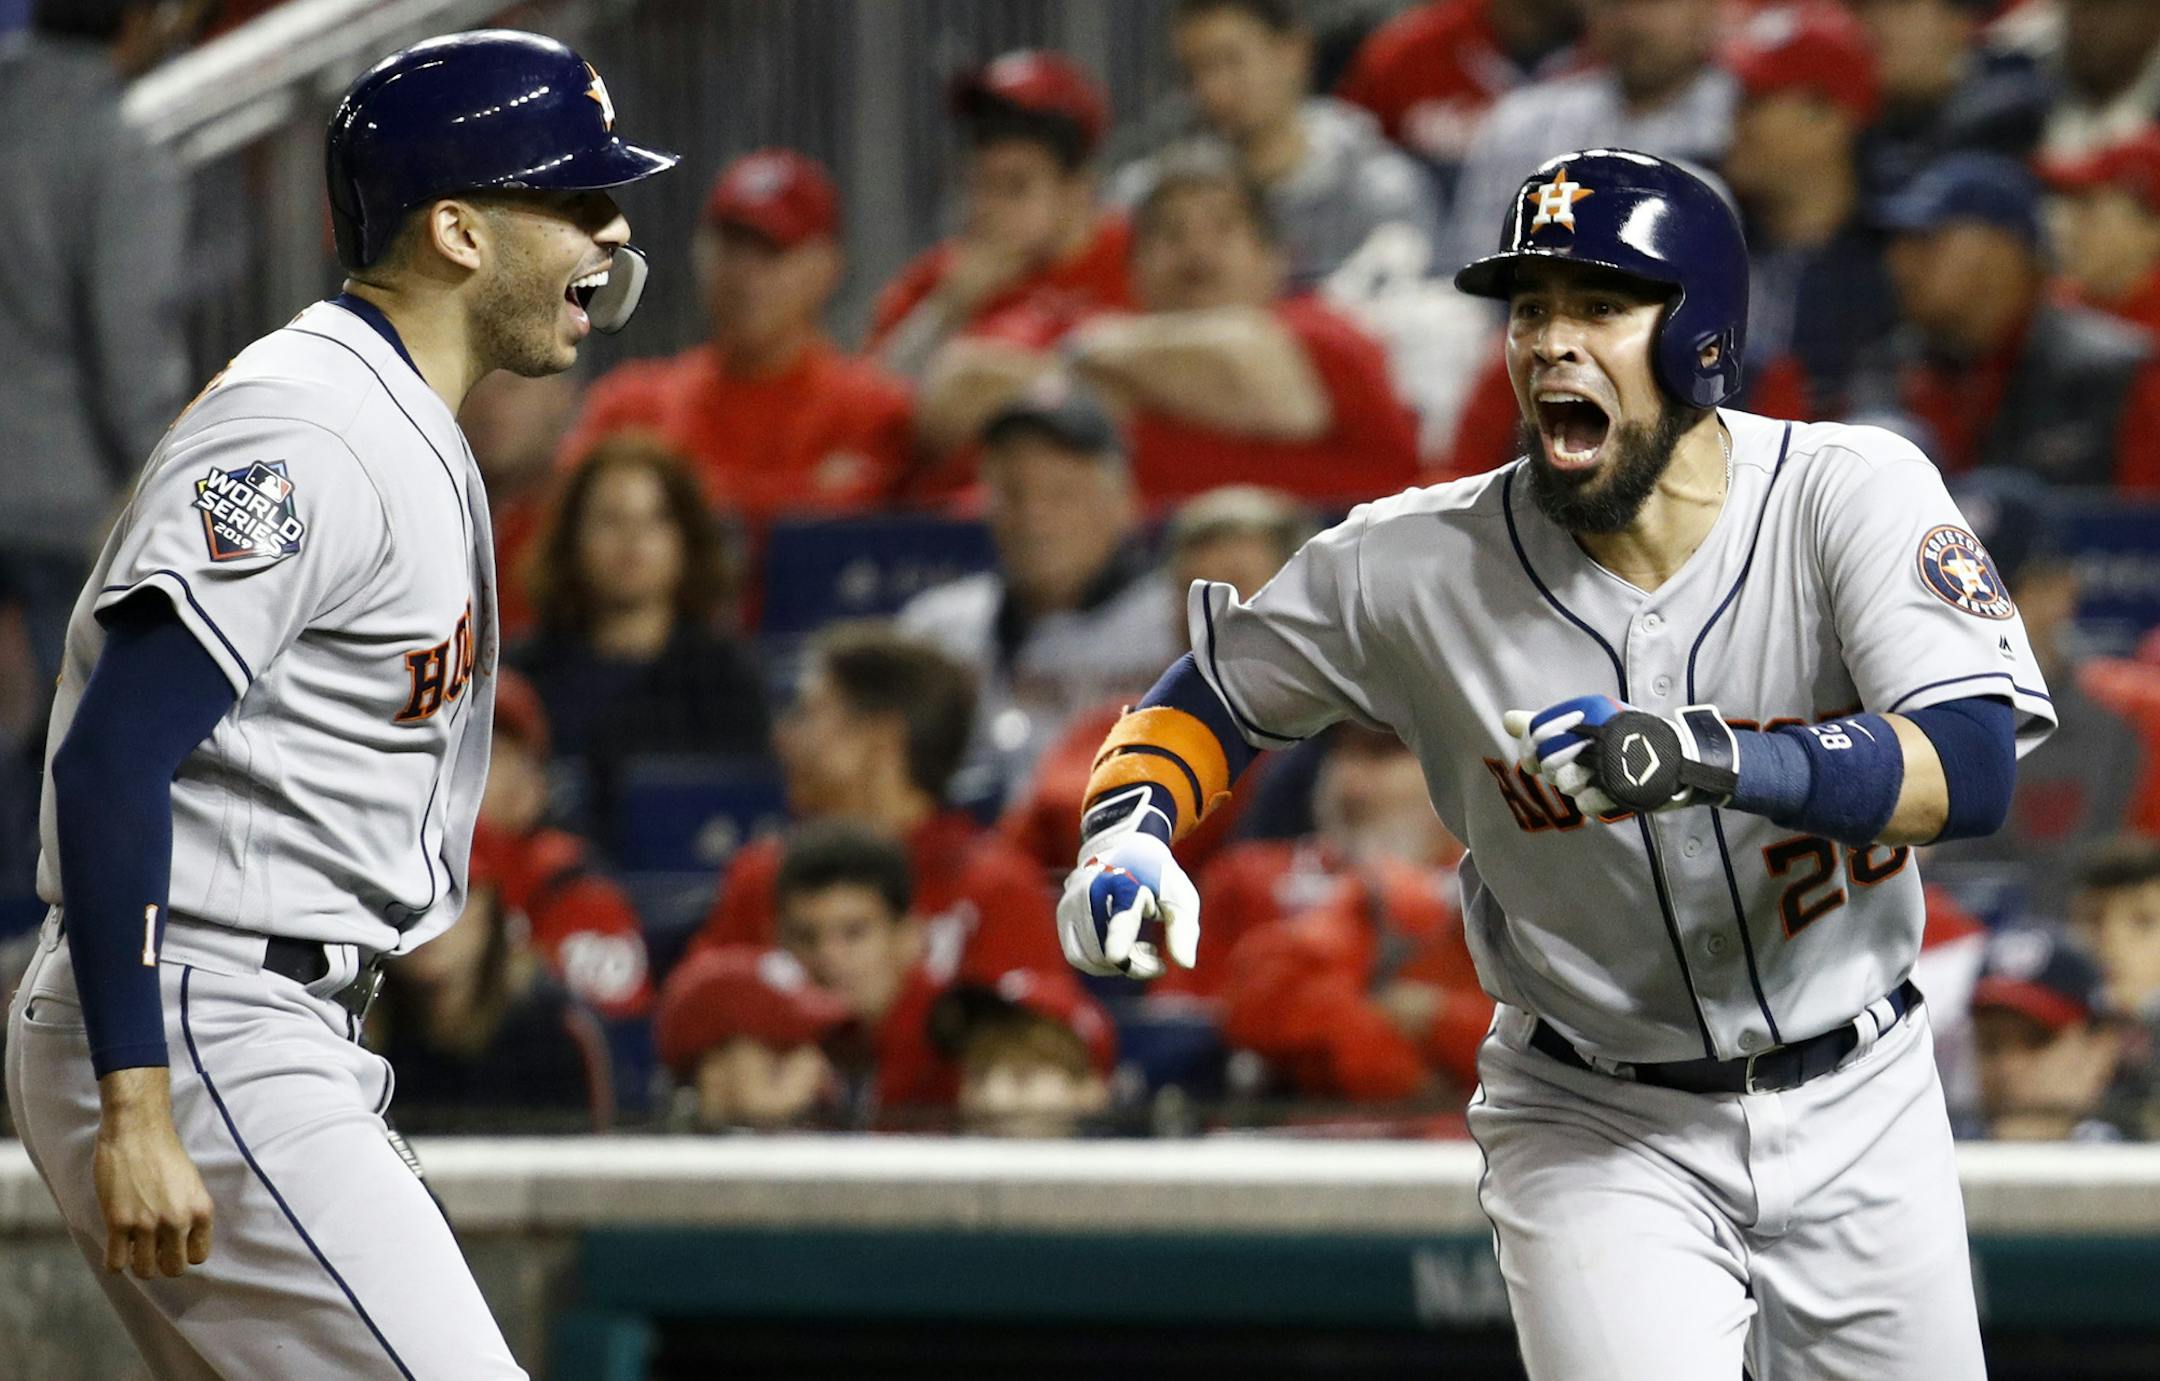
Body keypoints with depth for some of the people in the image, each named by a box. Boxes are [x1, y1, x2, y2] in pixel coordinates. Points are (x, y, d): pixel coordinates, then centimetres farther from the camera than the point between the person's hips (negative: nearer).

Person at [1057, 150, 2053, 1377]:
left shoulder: (1853, 494, -17)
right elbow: (1220, 688, 3)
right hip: (1597, 1131, -1)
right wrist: (1127, 831, -19)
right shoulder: (1424, 564, -14)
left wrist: (1705, 758, -46)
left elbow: (1975, 769, -31)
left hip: (1859, 1105, 1)